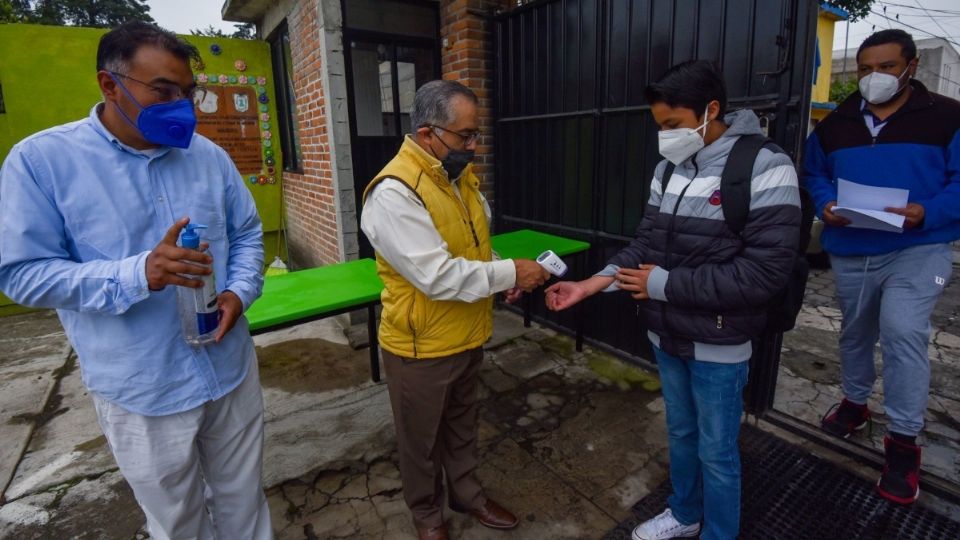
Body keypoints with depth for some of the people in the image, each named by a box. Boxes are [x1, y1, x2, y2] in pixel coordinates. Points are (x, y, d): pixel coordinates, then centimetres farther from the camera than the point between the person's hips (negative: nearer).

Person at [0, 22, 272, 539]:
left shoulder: (209, 156, 2)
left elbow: (247, 235, 8)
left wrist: (239, 292, -11)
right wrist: (136, 275, -27)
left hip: (232, 372, 3)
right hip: (142, 393, -3)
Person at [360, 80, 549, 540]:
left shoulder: (461, 174, 3)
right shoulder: (394, 192, -25)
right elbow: (437, 276, -30)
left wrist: (503, 274, -3)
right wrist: (508, 273, -21)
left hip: (468, 335, 7)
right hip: (421, 346, -7)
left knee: (462, 425, 26)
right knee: (422, 438, 18)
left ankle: (467, 493, 50)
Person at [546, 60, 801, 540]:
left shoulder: (765, 169, -17)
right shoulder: (669, 168, 2)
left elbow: (763, 273, -23)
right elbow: (645, 243, 3)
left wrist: (665, 284, -20)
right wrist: (593, 283, -12)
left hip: (718, 346, -6)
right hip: (666, 336, 6)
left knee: (716, 451, 13)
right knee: (680, 432, 24)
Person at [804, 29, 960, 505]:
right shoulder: (835, 123, 7)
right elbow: (813, 174, 11)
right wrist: (825, 206, -9)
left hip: (917, 249, -4)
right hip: (850, 251, 4)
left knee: (903, 333, -16)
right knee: (855, 332, 17)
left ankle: (903, 440, 1)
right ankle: (854, 402, 40)